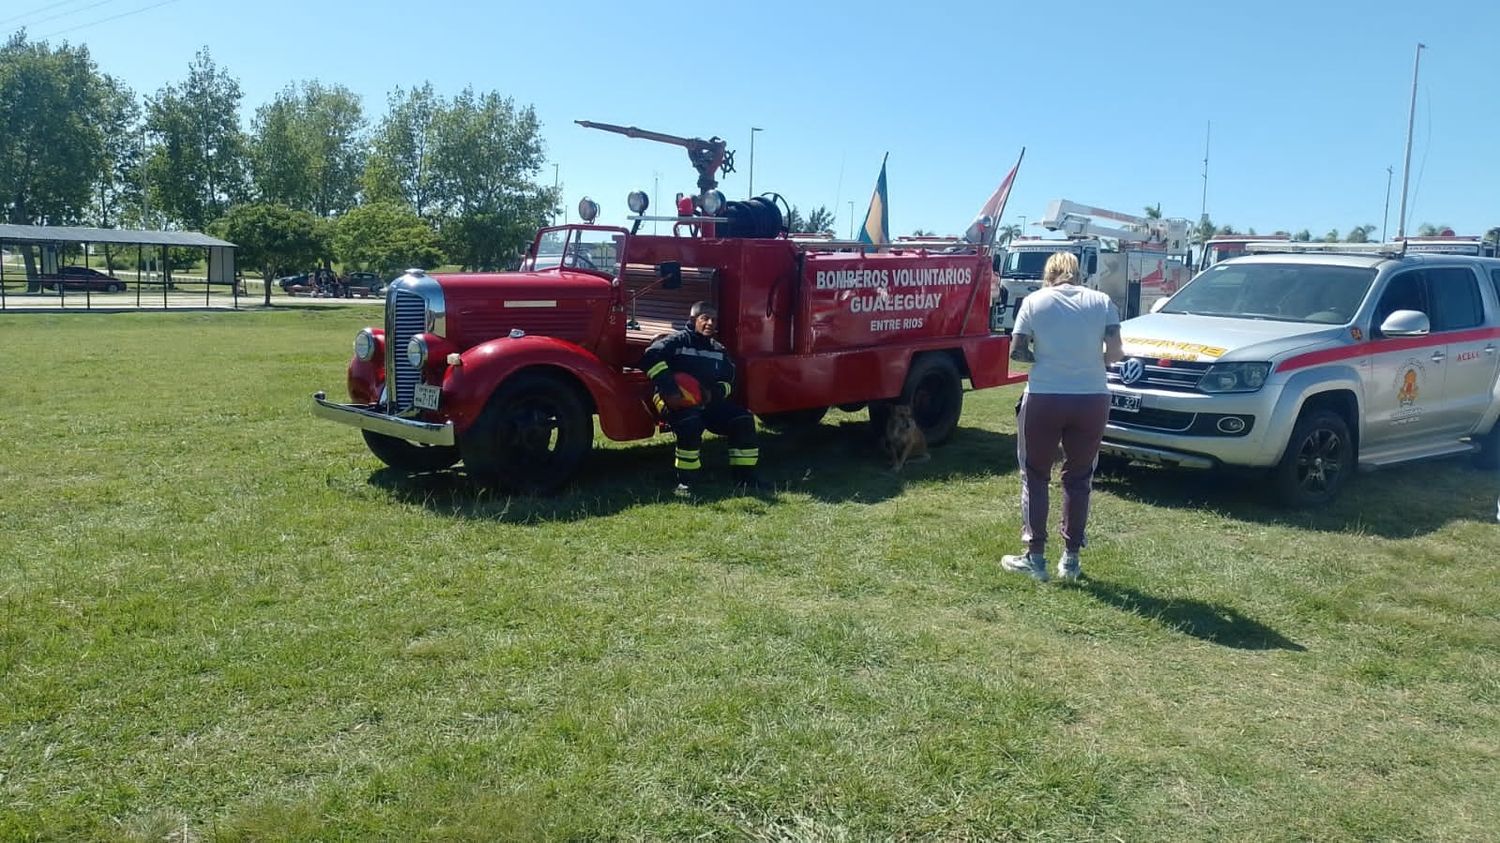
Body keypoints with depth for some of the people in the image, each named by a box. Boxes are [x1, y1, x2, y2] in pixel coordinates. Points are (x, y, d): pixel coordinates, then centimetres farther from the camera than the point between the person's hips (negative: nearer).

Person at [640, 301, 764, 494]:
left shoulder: (720, 350, 15)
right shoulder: (677, 341, -4)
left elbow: (728, 382, 14)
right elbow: (652, 357, -20)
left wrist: (714, 393, -10)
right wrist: (669, 387, -29)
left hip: (709, 402, 6)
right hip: (678, 402, -6)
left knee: (743, 419, -8)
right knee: (690, 422, -38)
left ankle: (744, 476, 1)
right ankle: (685, 481, -26)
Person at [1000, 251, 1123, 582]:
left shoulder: (1035, 301, 2)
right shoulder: (1101, 301, 6)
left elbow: (1017, 352, -3)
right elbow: (1115, 353, -3)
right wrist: (1091, 360, 17)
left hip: (1044, 399, -2)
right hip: (1092, 400, 2)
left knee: (1035, 477, 11)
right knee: (1078, 479, 14)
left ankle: (1035, 557, 10)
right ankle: (1071, 559, 18)